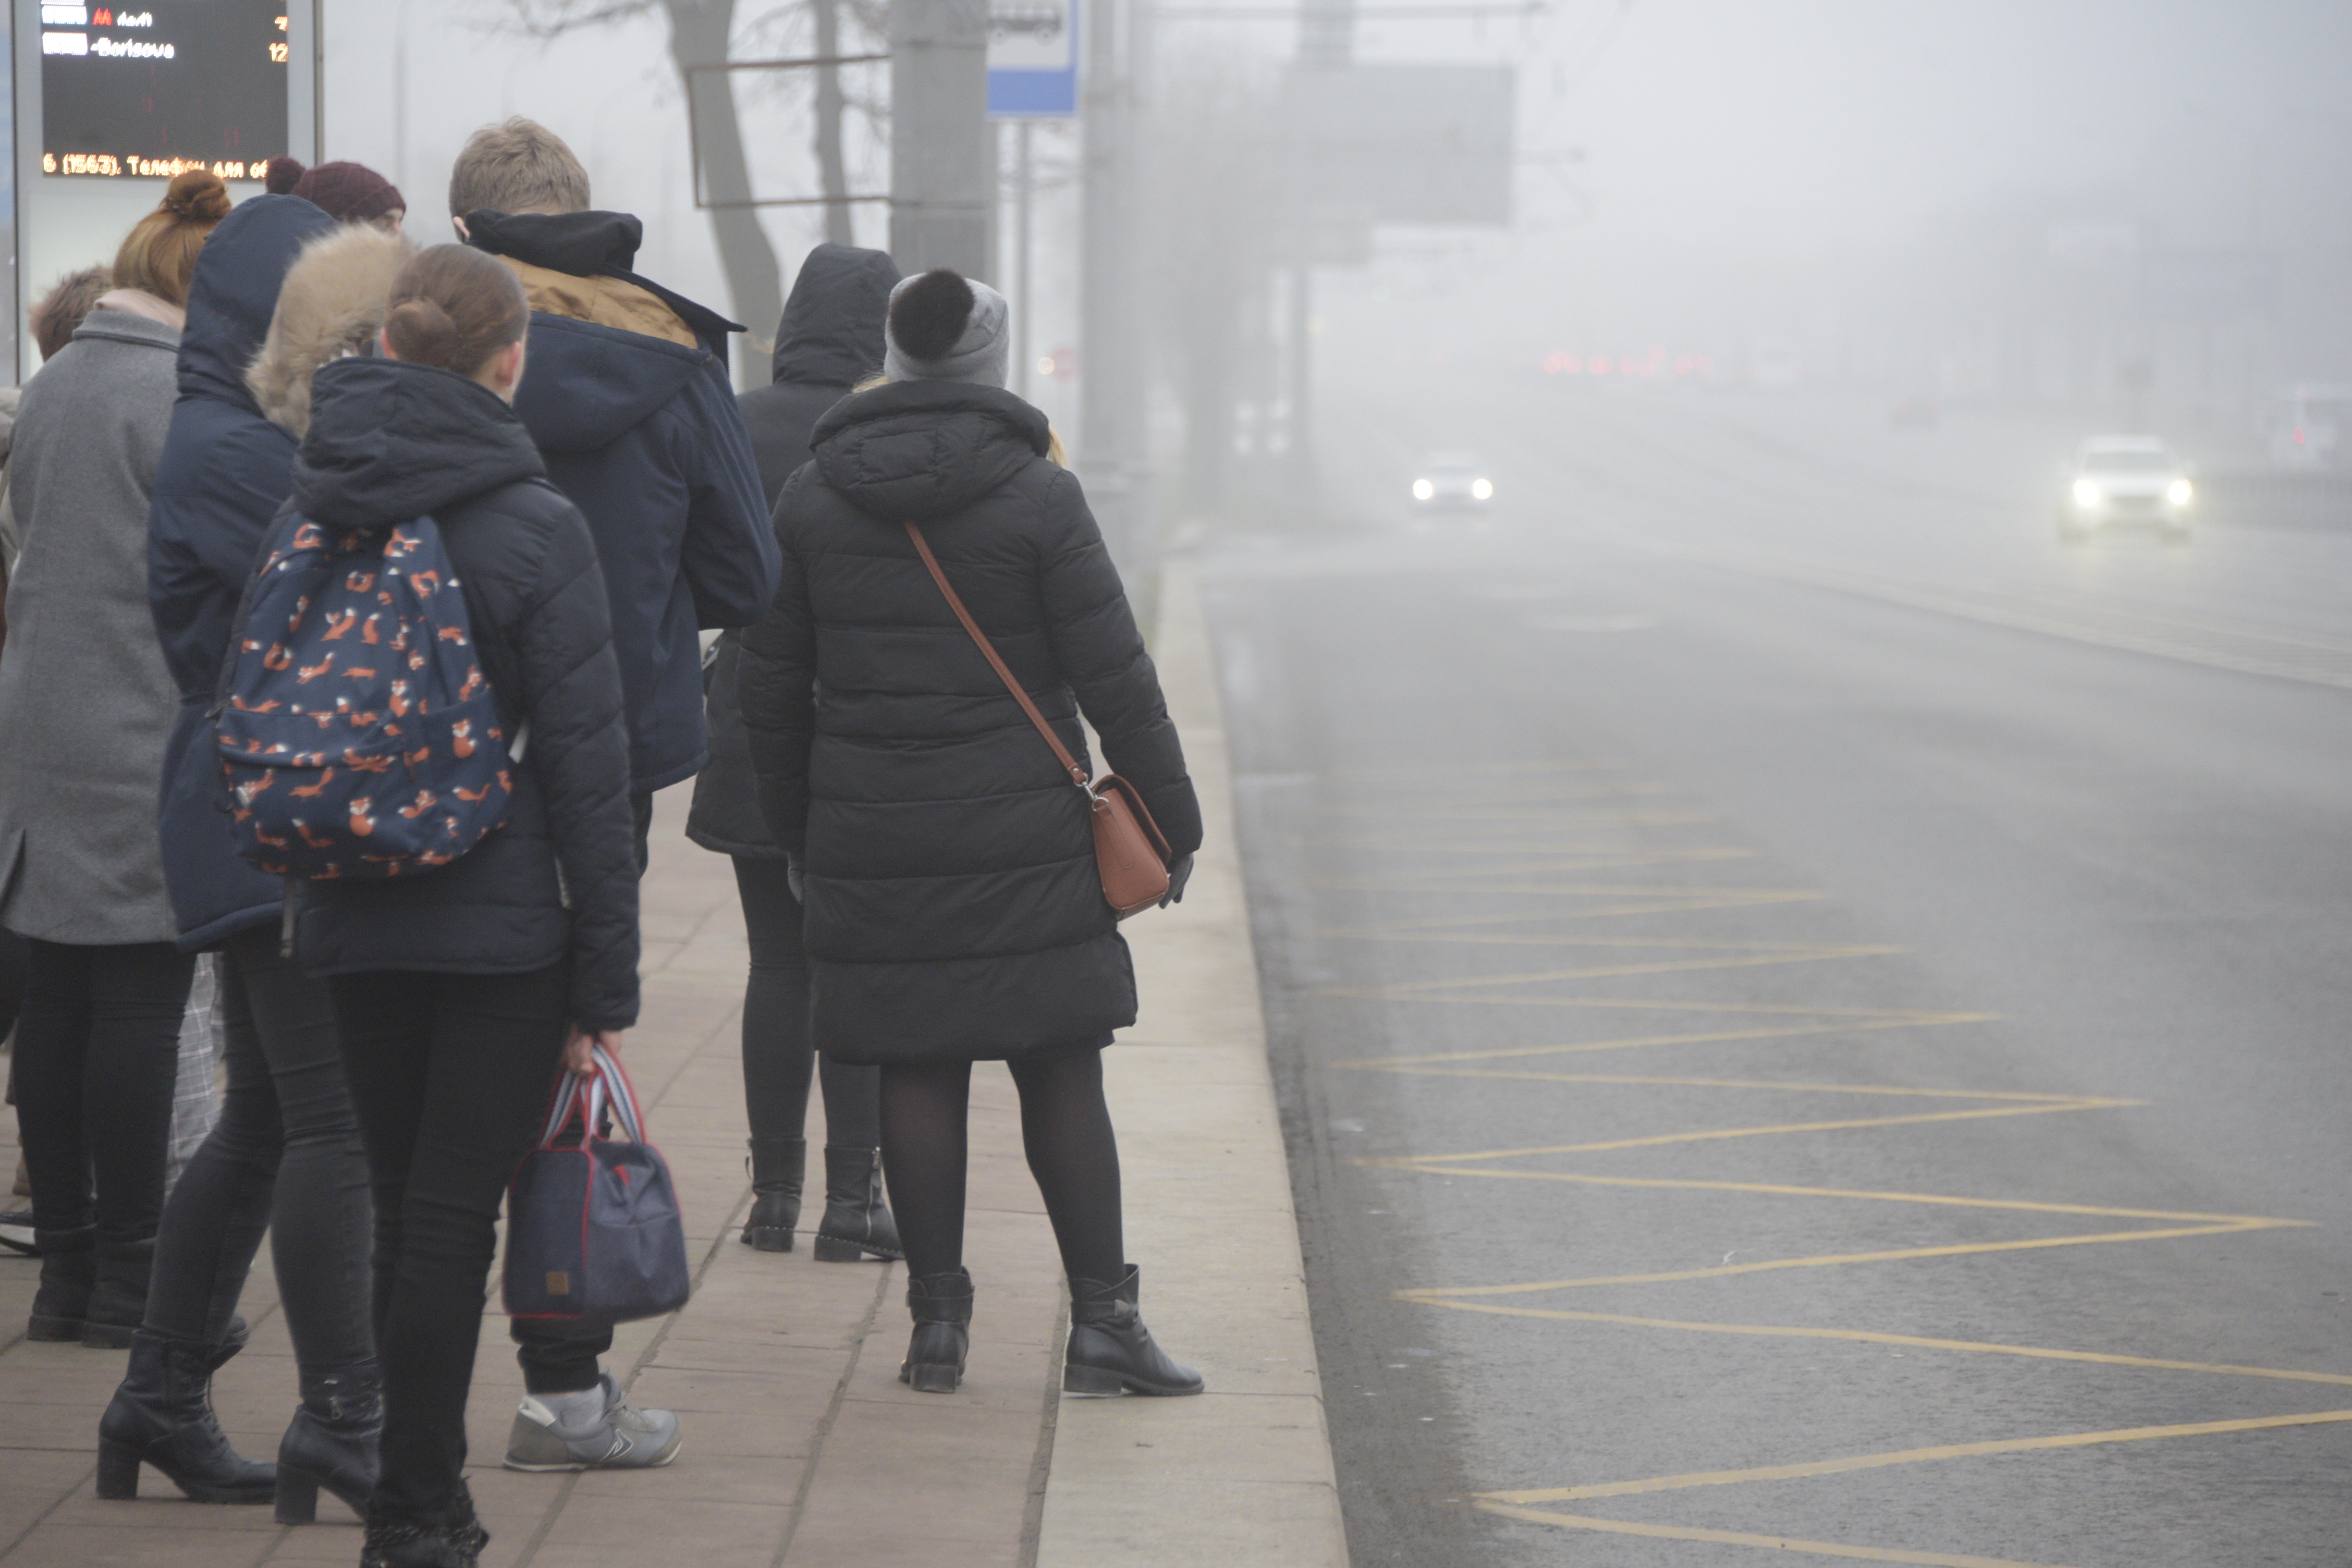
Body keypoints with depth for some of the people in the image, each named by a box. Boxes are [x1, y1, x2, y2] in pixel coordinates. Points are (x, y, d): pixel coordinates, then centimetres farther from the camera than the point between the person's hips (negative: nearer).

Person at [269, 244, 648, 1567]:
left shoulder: (305, 511, 3)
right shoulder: (535, 526, -10)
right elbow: (585, 762, -10)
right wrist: (609, 972, -6)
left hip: (351, 920, 4)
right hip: (501, 919, -4)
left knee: (408, 1203, 13)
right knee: (452, 1209, -1)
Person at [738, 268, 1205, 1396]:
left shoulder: (810, 501, 4)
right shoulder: (1038, 497, -6)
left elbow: (771, 688, 9)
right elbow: (1114, 677, -6)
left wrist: (799, 831, 20)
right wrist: (1170, 819, 3)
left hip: (870, 840, 2)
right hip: (1025, 837, -2)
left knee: (916, 1074, 7)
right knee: (1061, 1072, 3)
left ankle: (936, 1323, 8)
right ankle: (1102, 1321, 2)